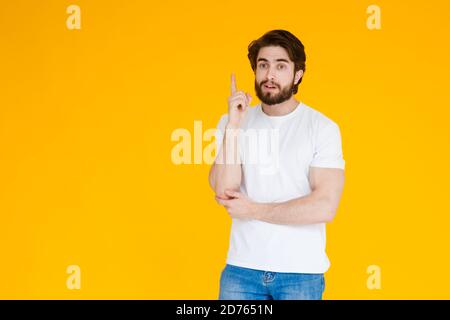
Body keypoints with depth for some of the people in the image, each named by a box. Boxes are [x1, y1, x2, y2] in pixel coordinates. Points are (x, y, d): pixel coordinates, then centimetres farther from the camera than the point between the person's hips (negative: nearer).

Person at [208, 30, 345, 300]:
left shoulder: (322, 128, -6)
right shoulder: (232, 122, 3)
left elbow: (325, 206, -14)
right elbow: (224, 191, -9)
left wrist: (254, 210, -9)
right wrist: (234, 125, -15)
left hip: (301, 272, -2)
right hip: (242, 267, 2)